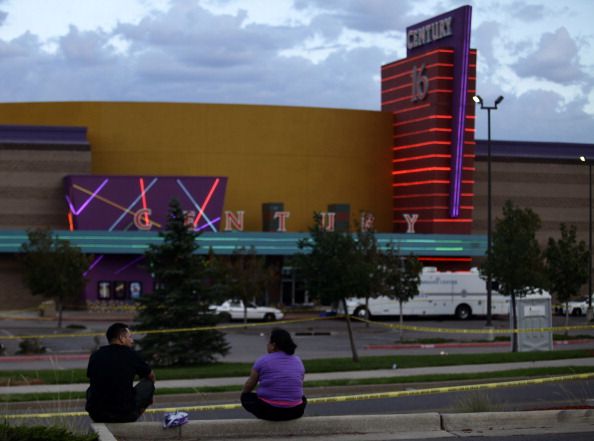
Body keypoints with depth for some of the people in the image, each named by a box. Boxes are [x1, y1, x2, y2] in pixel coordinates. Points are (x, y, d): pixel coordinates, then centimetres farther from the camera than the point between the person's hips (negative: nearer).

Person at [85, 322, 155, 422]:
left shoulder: (96, 355, 5)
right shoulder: (130, 354, -2)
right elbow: (151, 376, 16)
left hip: (97, 415, 3)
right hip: (125, 415, -3)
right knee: (148, 383, 17)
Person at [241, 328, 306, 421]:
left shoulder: (262, 361, -4)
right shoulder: (298, 361, 8)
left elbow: (247, 388, 8)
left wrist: (243, 393, 29)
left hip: (268, 411, -4)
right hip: (294, 412, 4)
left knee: (246, 397, 23)